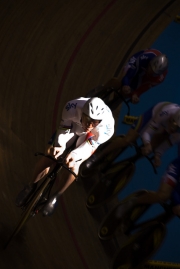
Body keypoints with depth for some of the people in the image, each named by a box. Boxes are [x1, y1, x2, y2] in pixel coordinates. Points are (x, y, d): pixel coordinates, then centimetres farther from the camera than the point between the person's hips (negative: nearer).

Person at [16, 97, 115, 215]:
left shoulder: (107, 124, -39)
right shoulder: (73, 106, -38)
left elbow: (91, 143, -27)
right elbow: (64, 128, -23)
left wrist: (75, 154, -43)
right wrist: (59, 145, -39)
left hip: (91, 137, -1)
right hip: (72, 127, 1)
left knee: (73, 165, -25)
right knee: (48, 156, -15)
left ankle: (56, 196, 0)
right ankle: (32, 186, 13)